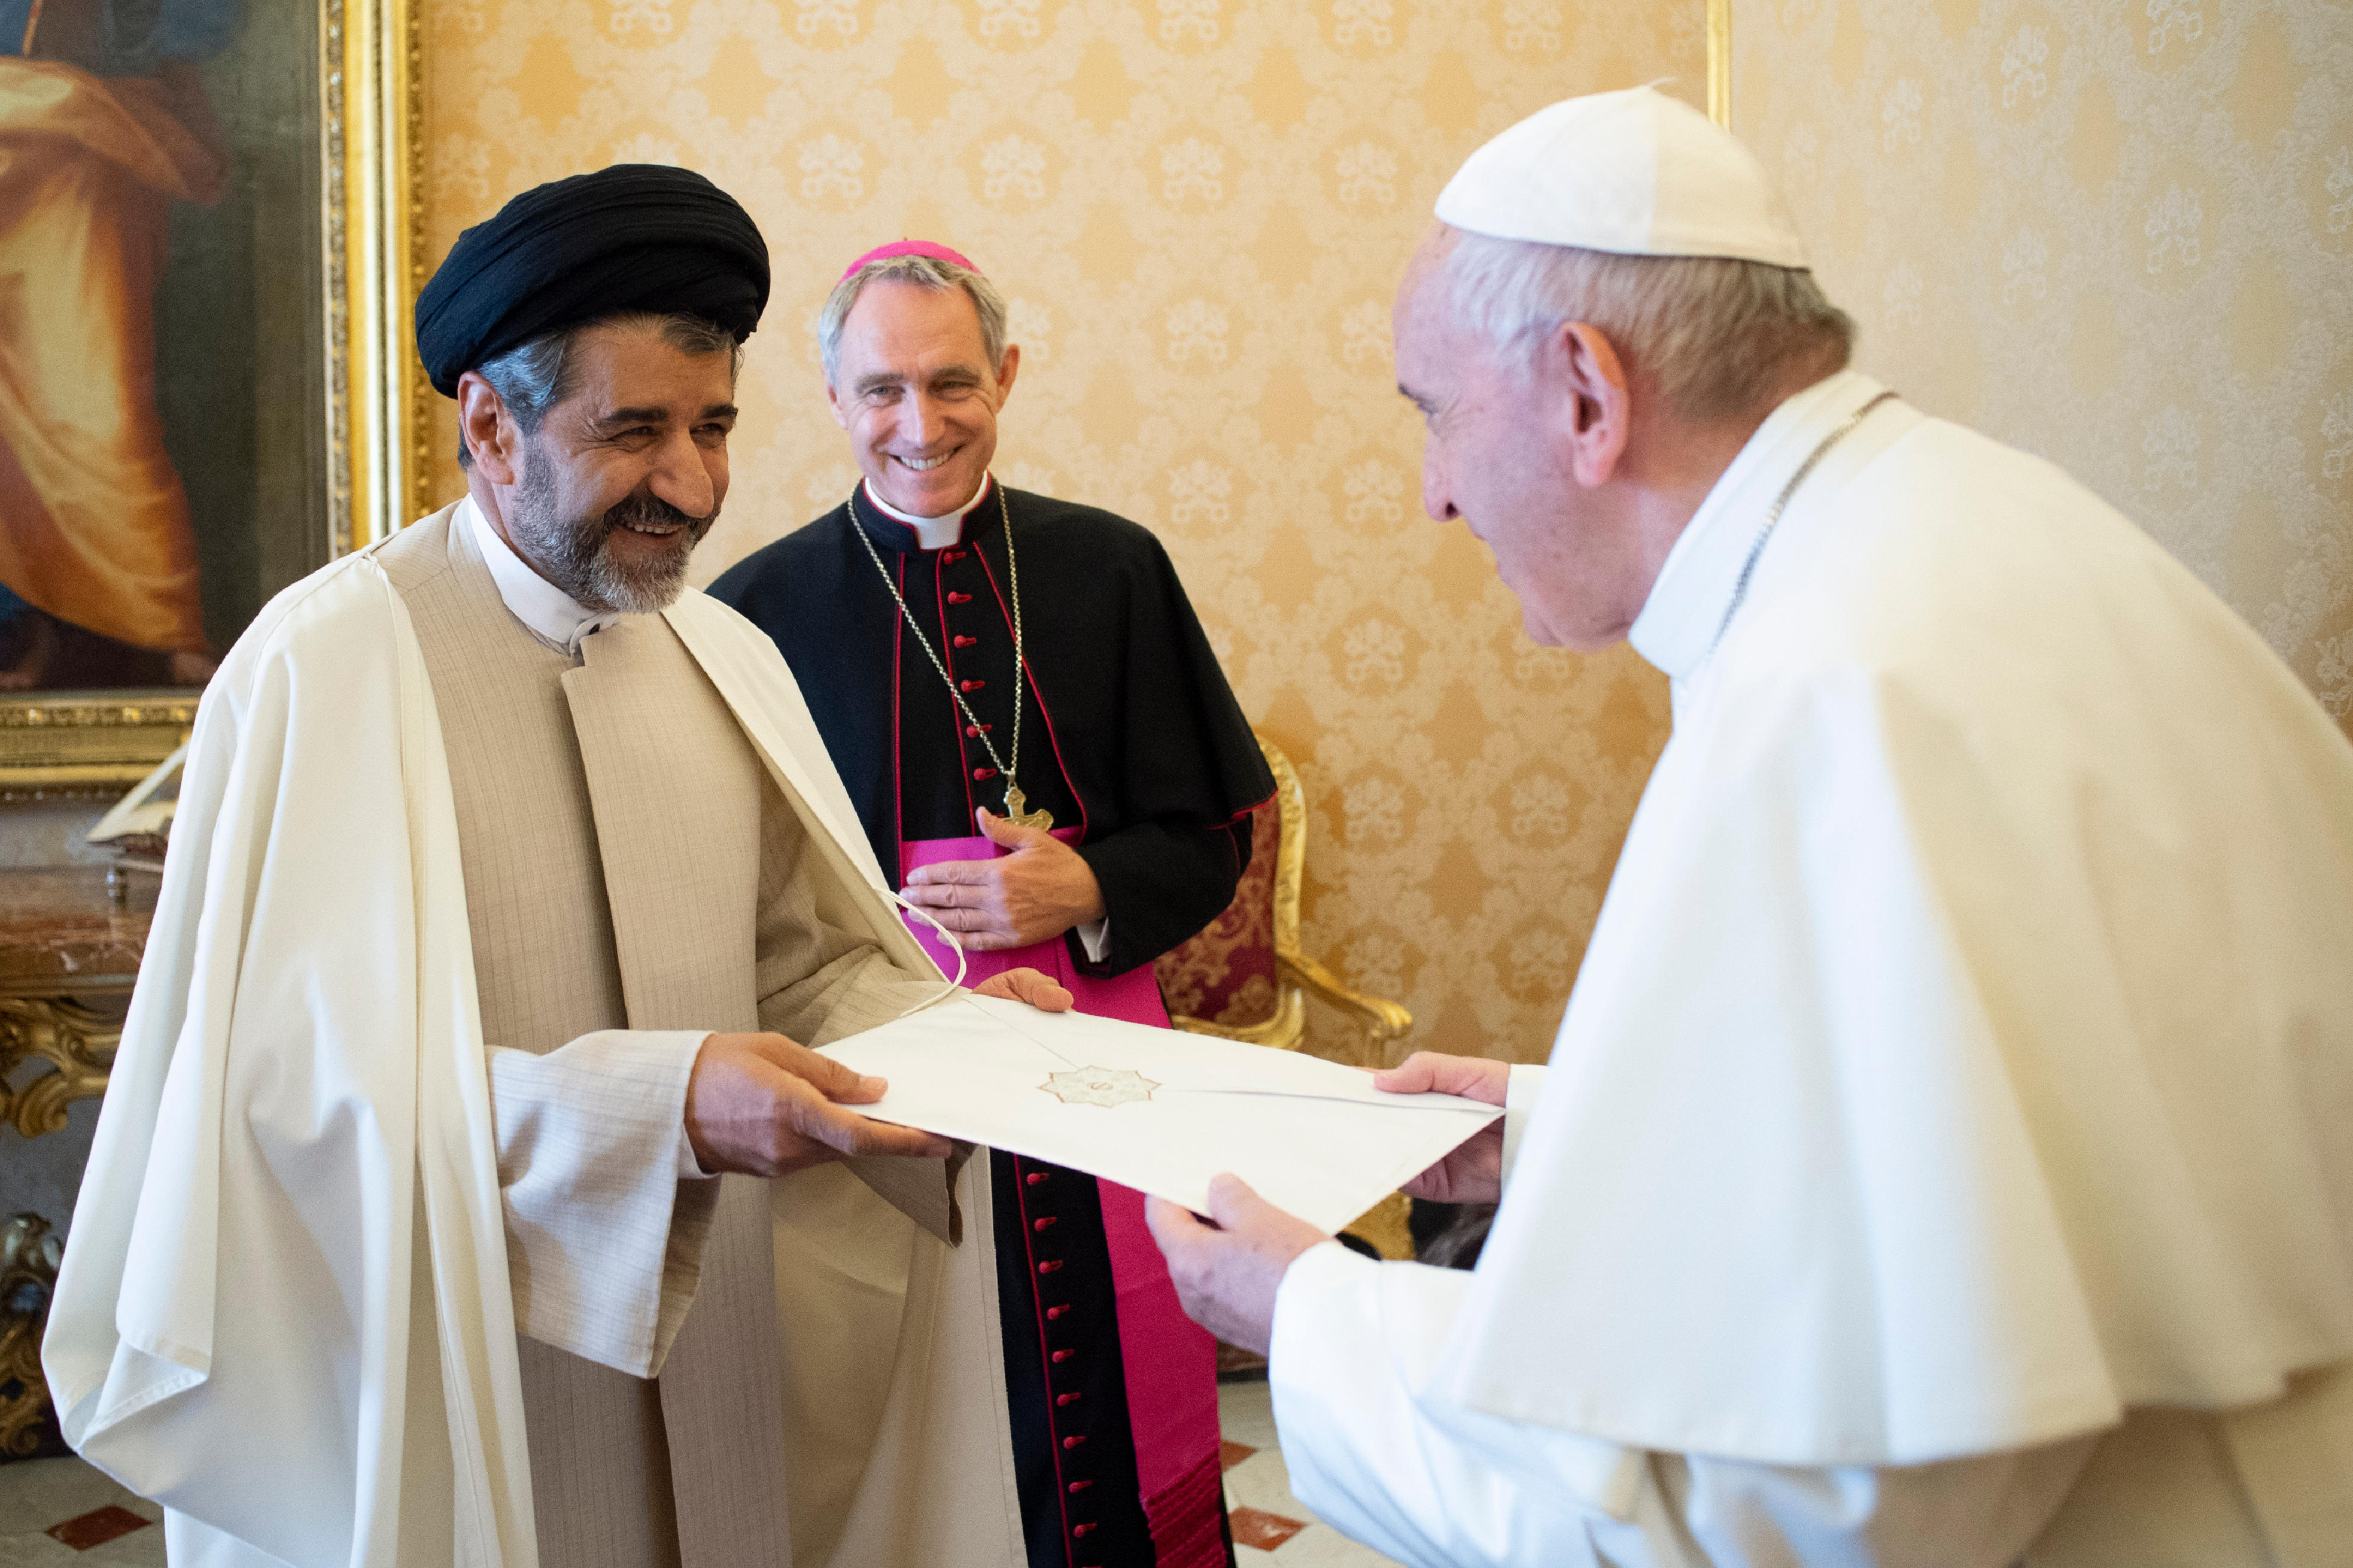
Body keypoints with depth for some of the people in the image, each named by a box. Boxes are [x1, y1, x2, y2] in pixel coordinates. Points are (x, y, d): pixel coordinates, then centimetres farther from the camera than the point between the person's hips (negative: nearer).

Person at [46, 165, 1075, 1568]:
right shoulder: (328, 665, -15)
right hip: (449, 1397, -5)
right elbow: (303, 1077, -21)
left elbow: (803, 962, 8)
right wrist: (662, 1107, -30)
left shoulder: (726, 658, 4)